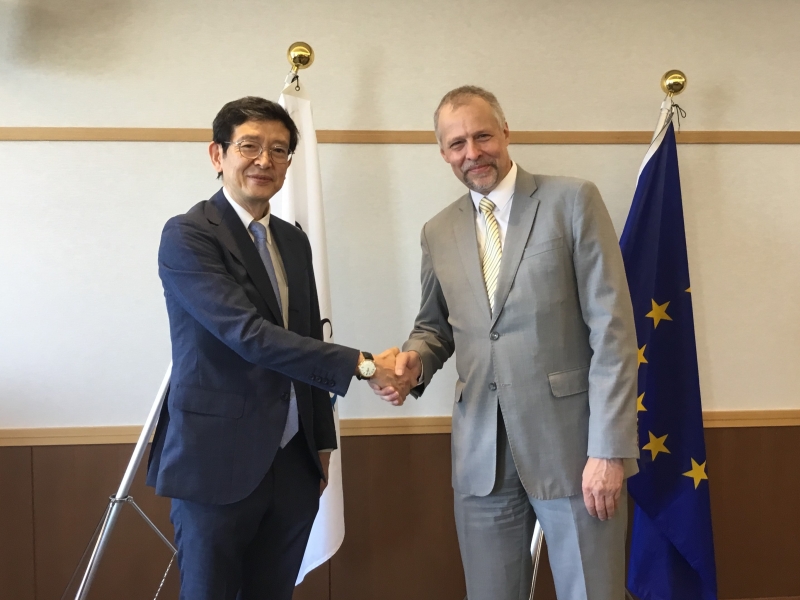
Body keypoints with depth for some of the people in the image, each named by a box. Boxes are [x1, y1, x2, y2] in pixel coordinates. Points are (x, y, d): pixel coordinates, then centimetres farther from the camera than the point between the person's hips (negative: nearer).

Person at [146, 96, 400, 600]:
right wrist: (361, 364, -24)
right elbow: (248, 334, -22)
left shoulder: (294, 241, 12)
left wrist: (322, 442, 18)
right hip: (218, 463, -6)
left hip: (293, 463, 6)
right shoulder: (187, 235, -11)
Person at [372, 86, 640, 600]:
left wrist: (610, 448, -13)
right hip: (482, 454, 4)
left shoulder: (572, 201, -4)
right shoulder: (439, 232, 10)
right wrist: (415, 361, -3)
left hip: (571, 443, -4)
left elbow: (612, 328, -8)